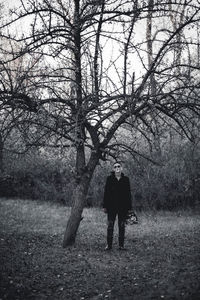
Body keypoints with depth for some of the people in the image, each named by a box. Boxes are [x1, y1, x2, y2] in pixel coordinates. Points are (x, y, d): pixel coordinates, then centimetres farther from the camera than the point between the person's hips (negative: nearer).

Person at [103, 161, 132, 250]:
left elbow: (128, 194, 6)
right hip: (112, 206, -1)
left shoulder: (126, 179, 5)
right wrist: (105, 206, -2)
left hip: (123, 206, 1)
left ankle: (121, 245, 12)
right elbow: (106, 192, 2)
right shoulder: (109, 179, 3)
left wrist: (129, 207, 2)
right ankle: (109, 244, 6)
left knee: (122, 226, 5)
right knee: (110, 225, 0)